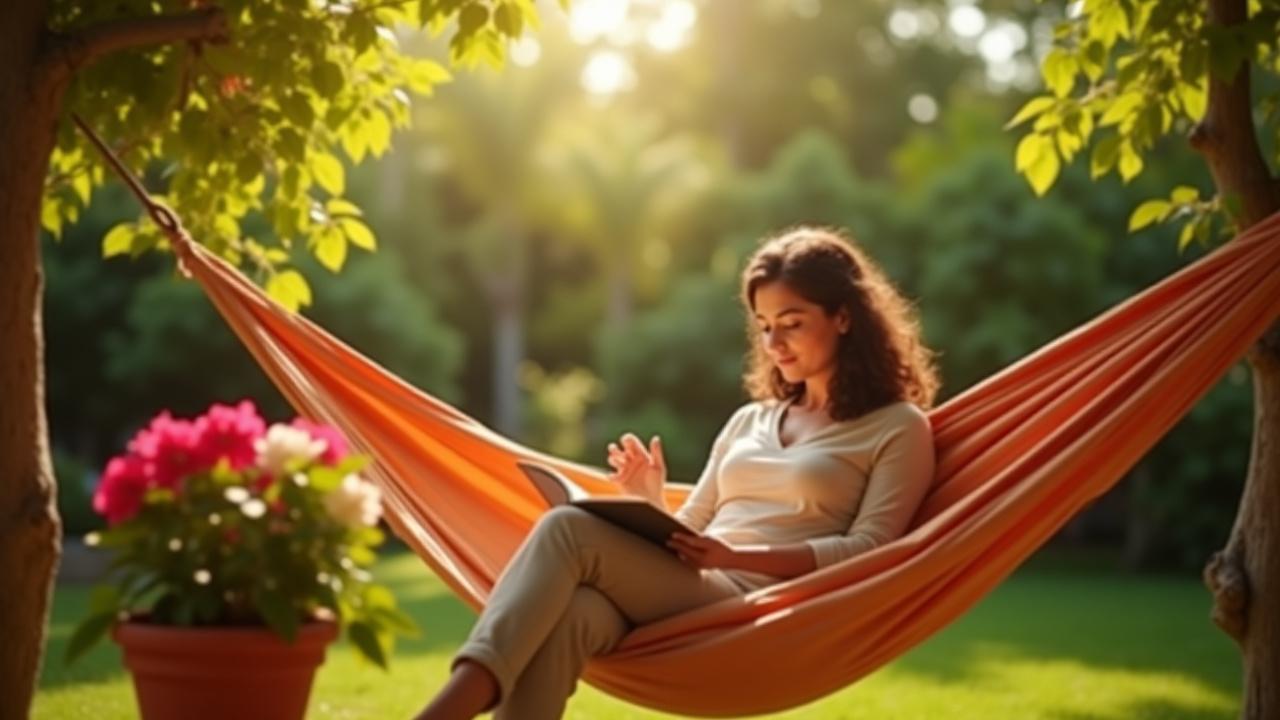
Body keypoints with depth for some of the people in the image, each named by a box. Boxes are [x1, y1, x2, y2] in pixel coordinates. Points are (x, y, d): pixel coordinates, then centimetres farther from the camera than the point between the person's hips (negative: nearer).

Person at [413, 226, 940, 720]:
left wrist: (738, 556, -16)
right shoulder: (749, 421, 29)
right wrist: (651, 500, 2)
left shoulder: (898, 428, 11)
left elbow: (869, 551, -3)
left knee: (568, 531, -28)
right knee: (566, 615, -33)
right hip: (682, 597, 5)